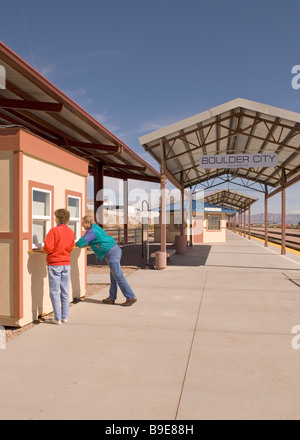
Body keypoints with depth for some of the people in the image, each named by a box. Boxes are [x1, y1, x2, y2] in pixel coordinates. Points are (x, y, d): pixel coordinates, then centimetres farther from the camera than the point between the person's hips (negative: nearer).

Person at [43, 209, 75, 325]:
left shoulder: (54, 230, -12)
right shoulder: (70, 232, 4)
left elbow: (48, 248, -17)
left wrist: (45, 250, 4)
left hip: (54, 264, -5)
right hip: (66, 263, 5)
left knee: (55, 292, 2)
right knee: (65, 291, 12)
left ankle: (58, 318, 5)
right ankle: (65, 316, 18)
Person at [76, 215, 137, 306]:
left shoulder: (92, 231, -10)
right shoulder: (96, 228, 19)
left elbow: (81, 243, -14)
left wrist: (77, 243, 9)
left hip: (111, 253, -10)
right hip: (116, 250, 10)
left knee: (118, 276, -6)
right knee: (113, 276, 14)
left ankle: (131, 297, -3)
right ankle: (112, 298, 22)